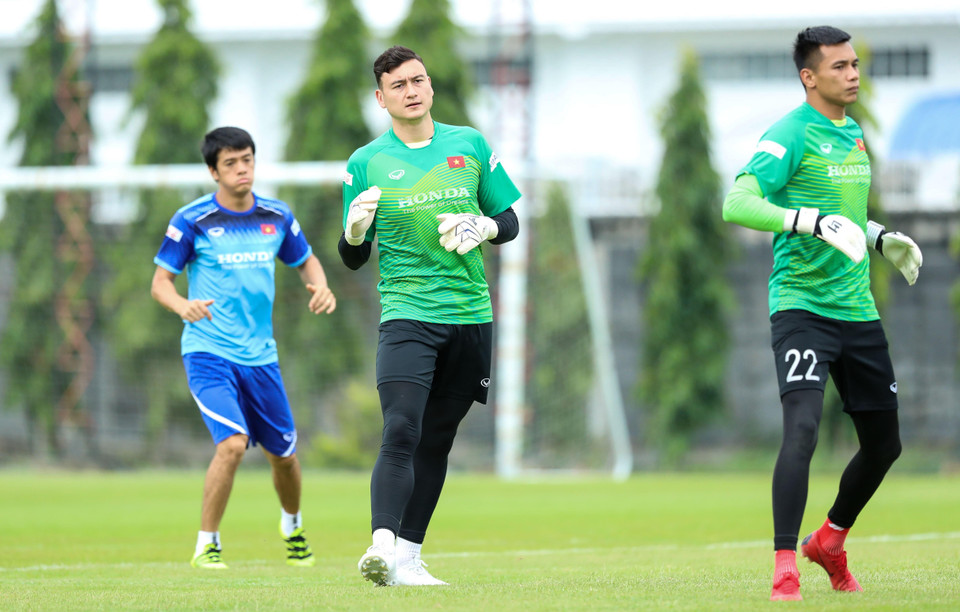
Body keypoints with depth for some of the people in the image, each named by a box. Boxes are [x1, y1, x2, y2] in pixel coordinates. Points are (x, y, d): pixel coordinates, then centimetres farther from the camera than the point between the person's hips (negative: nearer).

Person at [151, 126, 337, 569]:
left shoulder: (276, 217, 4)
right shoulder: (192, 221, -8)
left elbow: (306, 261, 19)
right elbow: (160, 282, -5)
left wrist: (319, 286, -5)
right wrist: (182, 305, -28)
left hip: (260, 354, 5)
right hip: (208, 352, -5)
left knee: (283, 452, 13)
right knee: (233, 442, -24)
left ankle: (292, 526, 44)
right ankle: (206, 545, -9)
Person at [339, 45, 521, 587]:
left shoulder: (470, 145, 9)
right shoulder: (367, 163, 3)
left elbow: (510, 223, 15)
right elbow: (353, 258, 6)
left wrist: (482, 227, -8)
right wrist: (356, 229, -16)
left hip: (471, 314, 3)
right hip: (407, 314, -3)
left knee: (437, 441, 7)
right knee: (401, 433, -20)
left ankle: (409, 557, 13)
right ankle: (383, 547, -30)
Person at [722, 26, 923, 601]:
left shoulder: (853, 134, 14)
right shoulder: (792, 134, -11)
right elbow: (737, 203, -24)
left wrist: (881, 237, 14)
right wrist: (812, 221, -33)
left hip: (857, 309, 8)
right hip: (802, 306, -8)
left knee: (884, 442, 13)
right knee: (802, 428, -22)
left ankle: (830, 543, 35)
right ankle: (785, 570, -19)